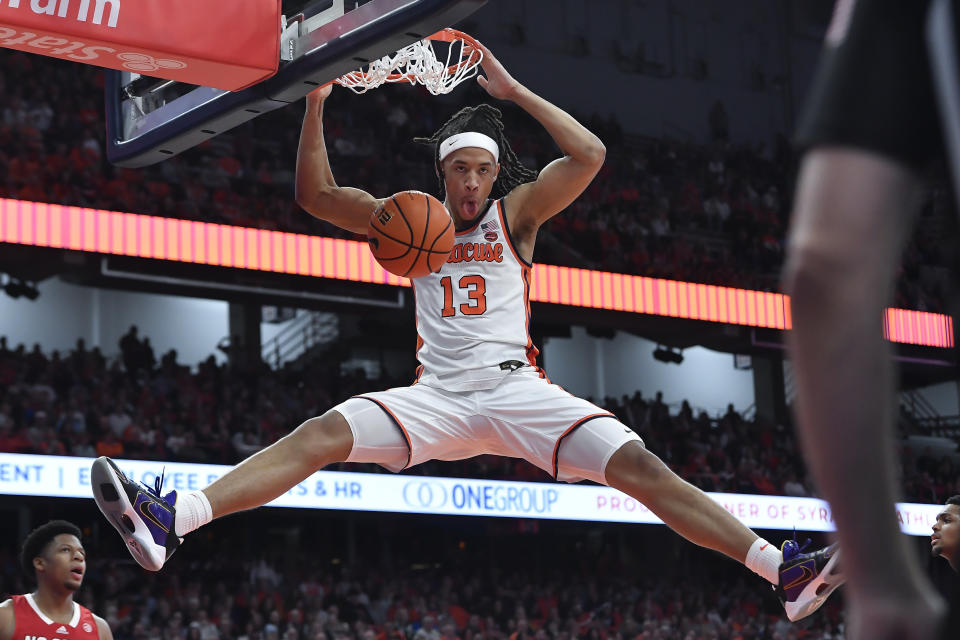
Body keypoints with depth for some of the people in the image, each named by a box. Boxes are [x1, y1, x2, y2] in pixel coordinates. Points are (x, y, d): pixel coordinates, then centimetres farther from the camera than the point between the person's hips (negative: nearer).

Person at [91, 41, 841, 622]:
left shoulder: (515, 213, 8)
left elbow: (590, 156, -7)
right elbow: (316, 194, 10)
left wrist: (513, 91, -8)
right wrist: (317, 99, -1)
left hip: (515, 387, -1)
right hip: (437, 394, 1)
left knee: (638, 464, -18)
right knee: (321, 434, -22)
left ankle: (787, 570, -22)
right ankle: (168, 523, -36)